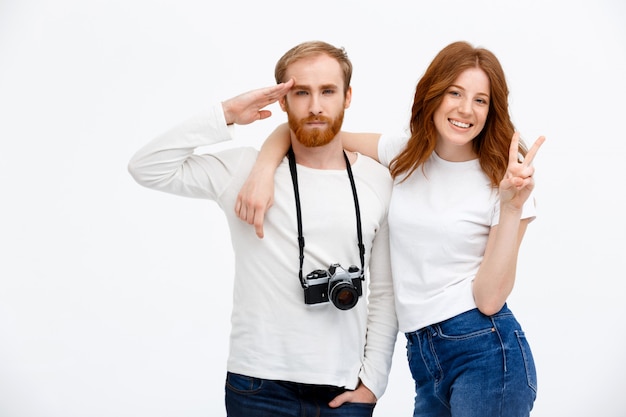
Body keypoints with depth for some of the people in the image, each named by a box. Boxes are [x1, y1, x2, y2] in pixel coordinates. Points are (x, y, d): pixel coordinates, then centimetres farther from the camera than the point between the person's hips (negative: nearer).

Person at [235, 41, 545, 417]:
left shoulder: (502, 180, -6)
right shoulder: (403, 156, 4)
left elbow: (490, 298, -13)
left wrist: (512, 207, -20)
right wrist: (263, 171, -14)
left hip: (487, 352, -4)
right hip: (422, 355, 4)